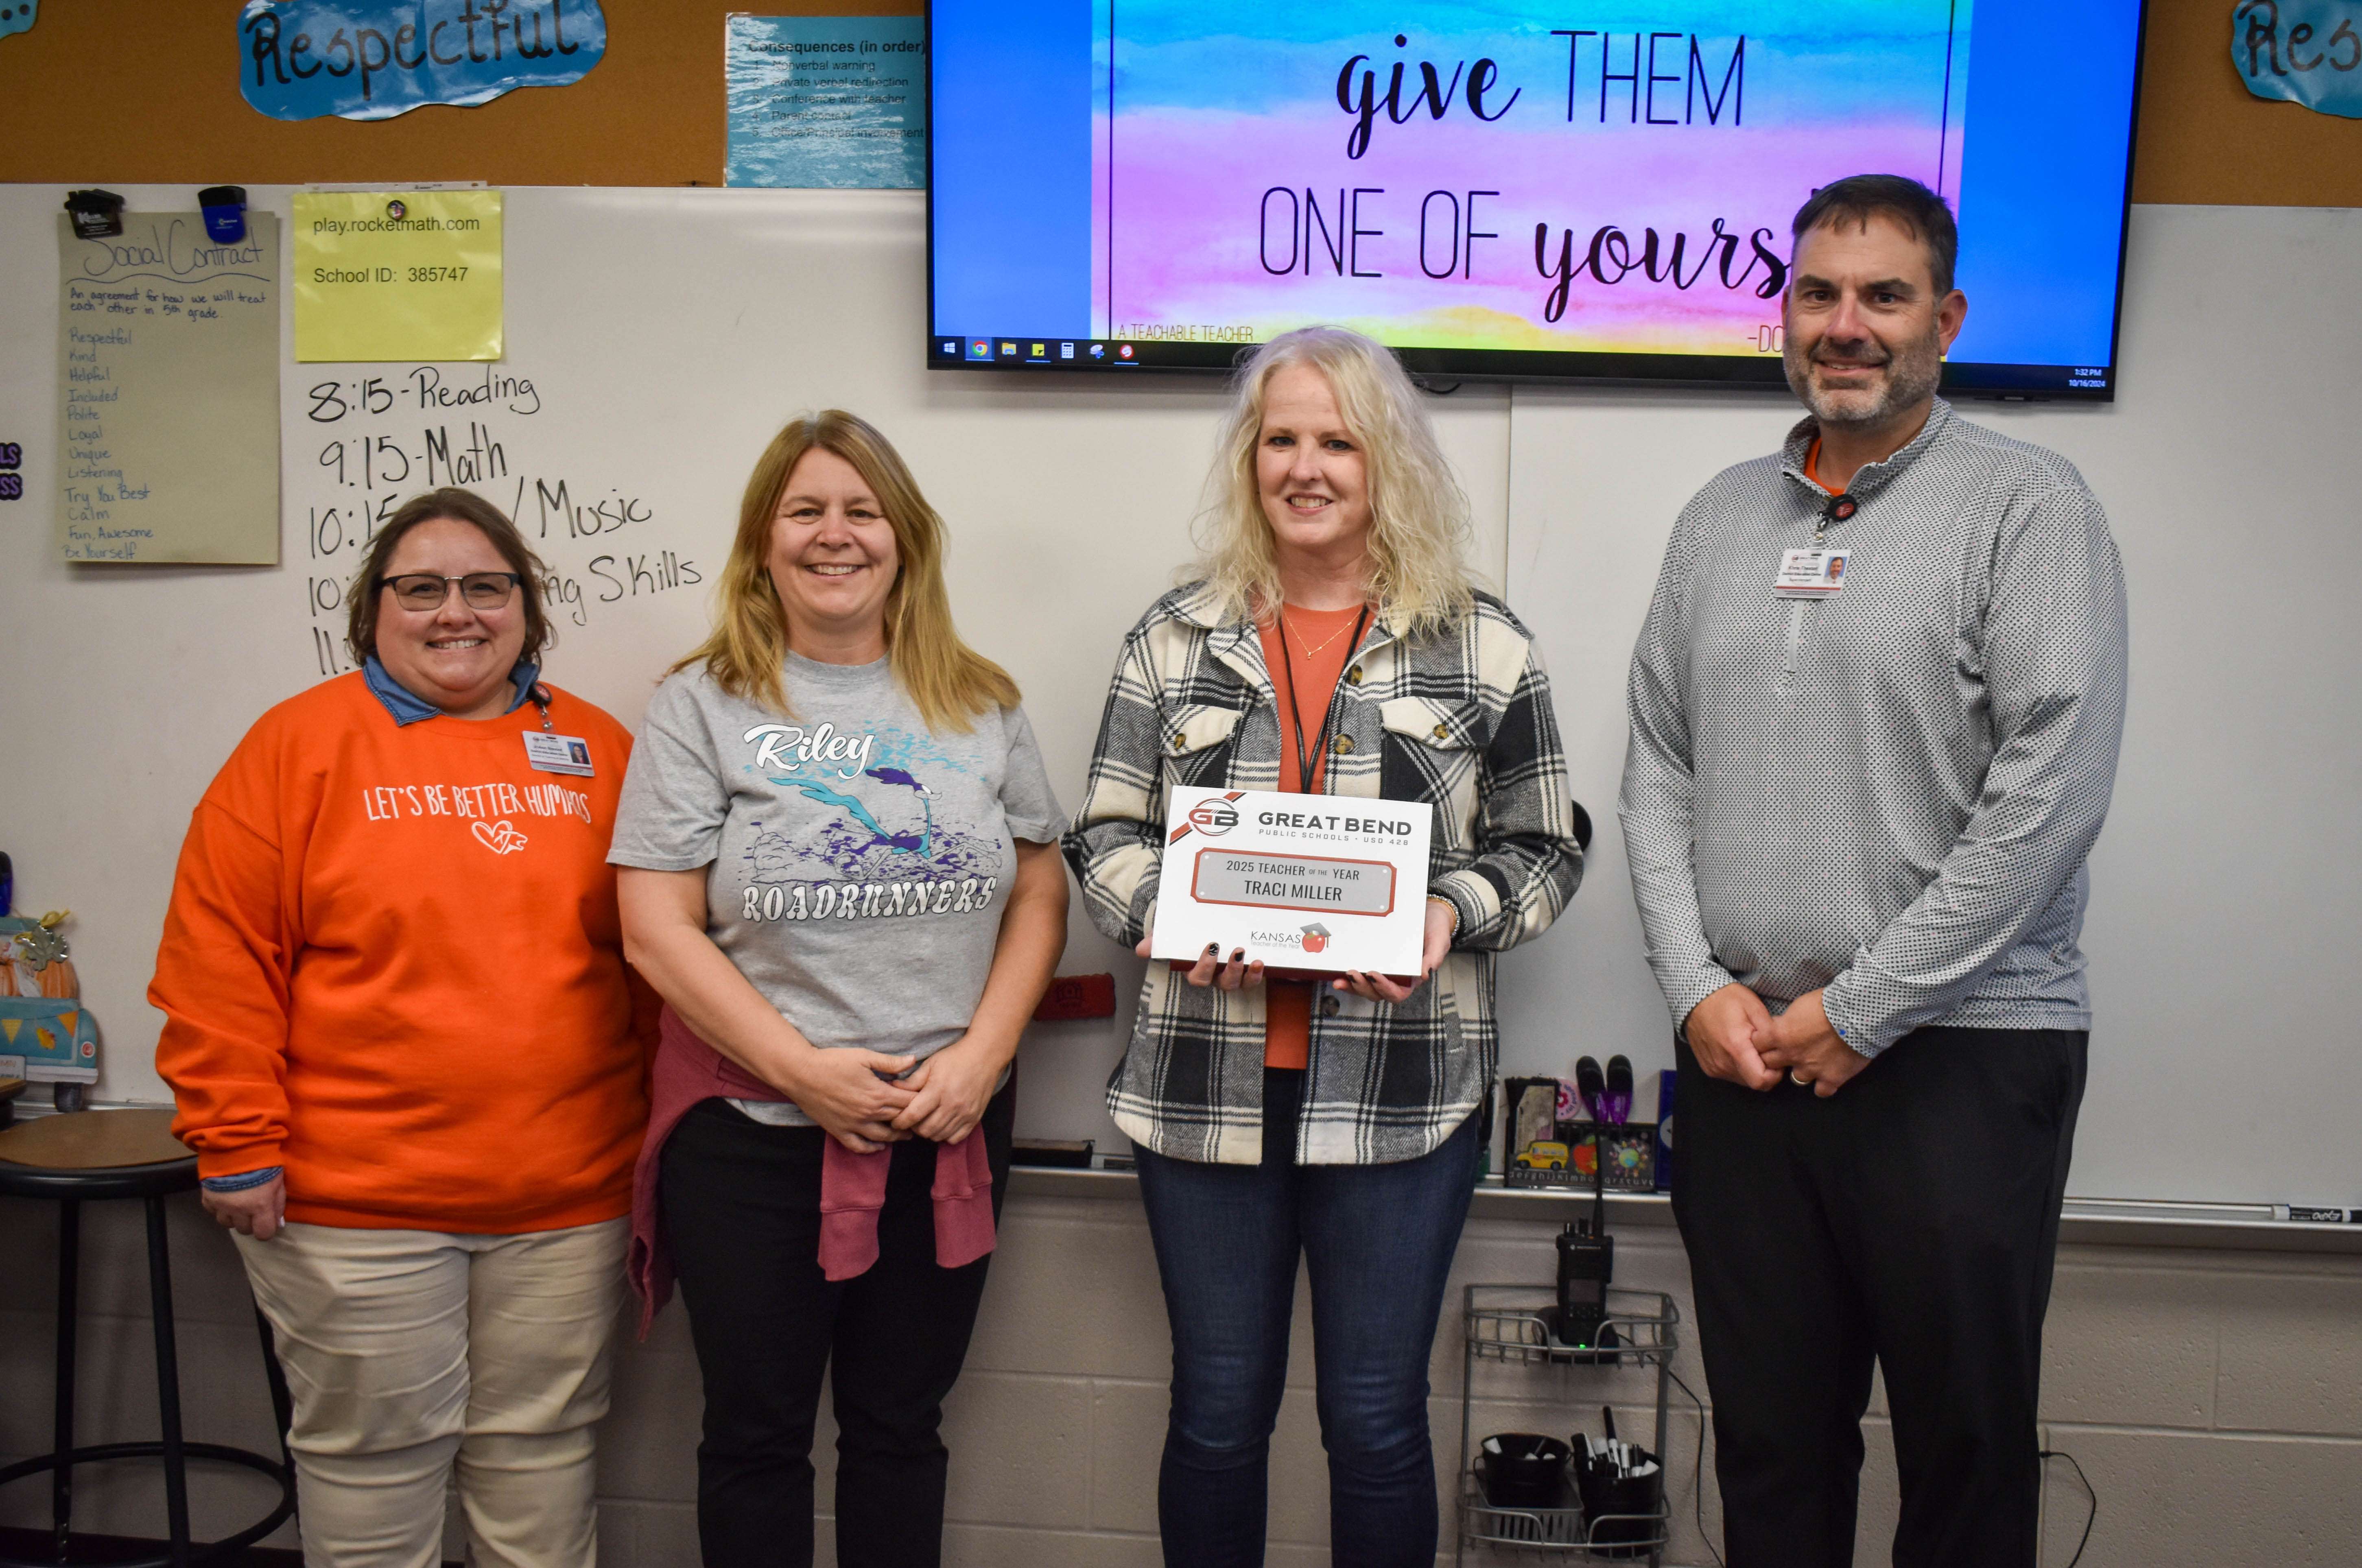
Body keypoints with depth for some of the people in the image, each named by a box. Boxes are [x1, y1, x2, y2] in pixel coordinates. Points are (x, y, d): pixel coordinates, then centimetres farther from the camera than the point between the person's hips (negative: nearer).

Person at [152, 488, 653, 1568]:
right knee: (373, 1455, 10)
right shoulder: (298, 745, -1)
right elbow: (217, 969, -4)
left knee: (540, 1457, 13)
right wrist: (238, 1149, -7)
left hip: (566, 1199, 3)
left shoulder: (600, 753, 7)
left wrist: (660, 1133, 8)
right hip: (350, 1201, -2)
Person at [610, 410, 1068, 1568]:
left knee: (900, 1427, 15)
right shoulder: (704, 706, -1)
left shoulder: (981, 705, 7)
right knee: (756, 1433, 12)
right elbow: (657, 929, -7)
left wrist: (980, 1057, -8)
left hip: (948, 1133, 2)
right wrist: (801, 1067, -15)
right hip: (753, 1133, -2)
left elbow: (1039, 896, 6)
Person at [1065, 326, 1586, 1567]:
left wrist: (1452, 915, -13)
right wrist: (1167, 914, -11)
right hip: (1206, 1084, 2)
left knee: (1378, 1421, 8)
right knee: (1216, 1413, 12)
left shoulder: (1483, 647, 3)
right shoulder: (1177, 638, 7)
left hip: (1400, 1091, -1)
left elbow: (1543, 849, 6)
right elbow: (1103, 835, 9)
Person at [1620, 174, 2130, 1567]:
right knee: (1770, 1434, 14)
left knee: (1968, 1447, 7)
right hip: (1744, 1053, 5)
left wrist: (1861, 1010, -13)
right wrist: (1698, 984, -1)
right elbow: (1660, 771, 12)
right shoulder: (1723, 517, 13)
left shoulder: (2026, 504, -4)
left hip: (1963, 1051, -4)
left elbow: (2052, 789, -13)